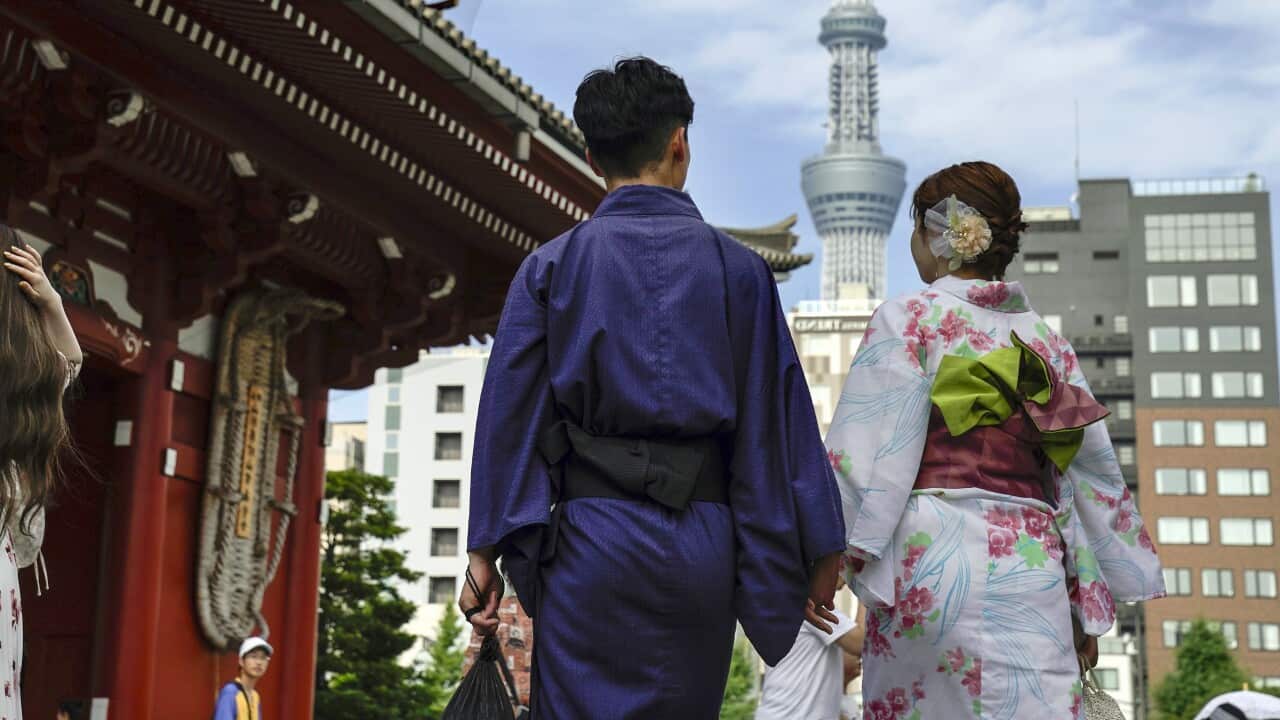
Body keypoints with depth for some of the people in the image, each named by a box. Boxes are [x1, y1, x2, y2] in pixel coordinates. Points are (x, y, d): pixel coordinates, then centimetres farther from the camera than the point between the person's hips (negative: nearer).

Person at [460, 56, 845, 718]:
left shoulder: (550, 267, 4)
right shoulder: (738, 268, 6)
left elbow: (508, 415, 0)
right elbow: (779, 420, 4)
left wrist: (486, 552, 3)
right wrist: (817, 557, 8)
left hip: (591, 538, -1)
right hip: (703, 544, 2)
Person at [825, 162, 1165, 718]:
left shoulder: (909, 319, 2)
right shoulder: (1046, 342, 17)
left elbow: (865, 451, -8)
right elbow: (1090, 475, 16)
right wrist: (1089, 603, 20)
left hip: (934, 559, -4)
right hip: (1031, 565, 4)